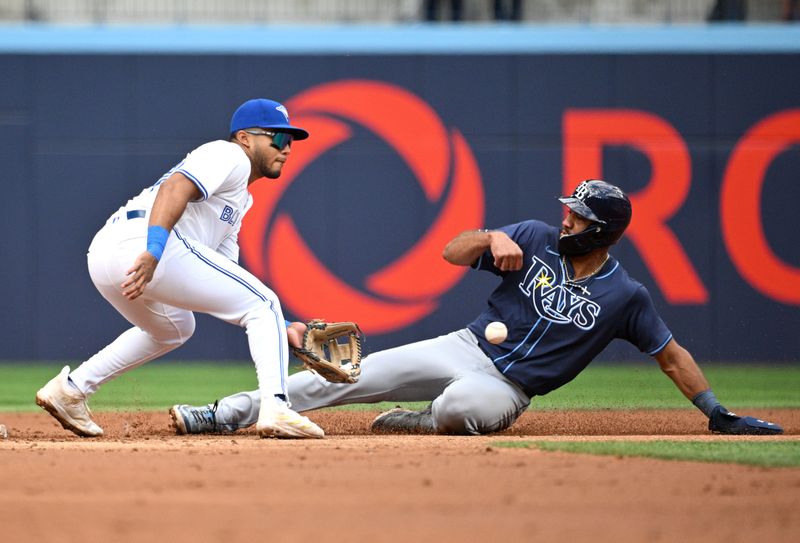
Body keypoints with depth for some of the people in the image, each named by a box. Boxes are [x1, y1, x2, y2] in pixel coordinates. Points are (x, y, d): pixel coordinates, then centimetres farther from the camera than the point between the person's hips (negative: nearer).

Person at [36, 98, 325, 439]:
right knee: (263, 305, -2)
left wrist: (280, 328, 24)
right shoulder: (229, 156, 6)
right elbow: (174, 188, -14)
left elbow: (222, 290, 32)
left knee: (173, 328, 36)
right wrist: (154, 252, -28)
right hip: (140, 243, -10)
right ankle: (275, 410, -18)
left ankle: (70, 388, 27)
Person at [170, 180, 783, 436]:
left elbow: (672, 355, 2)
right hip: (465, 349, 3)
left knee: (464, 404, -41)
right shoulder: (535, 239, 0)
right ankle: (226, 415, -9)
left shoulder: (625, 296, -7)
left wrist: (718, 414, -3)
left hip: (506, 389, -3)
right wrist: (492, 238, -22)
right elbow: (453, 252, -1)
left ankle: (423, 423, -8)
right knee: (354, 376, -10)